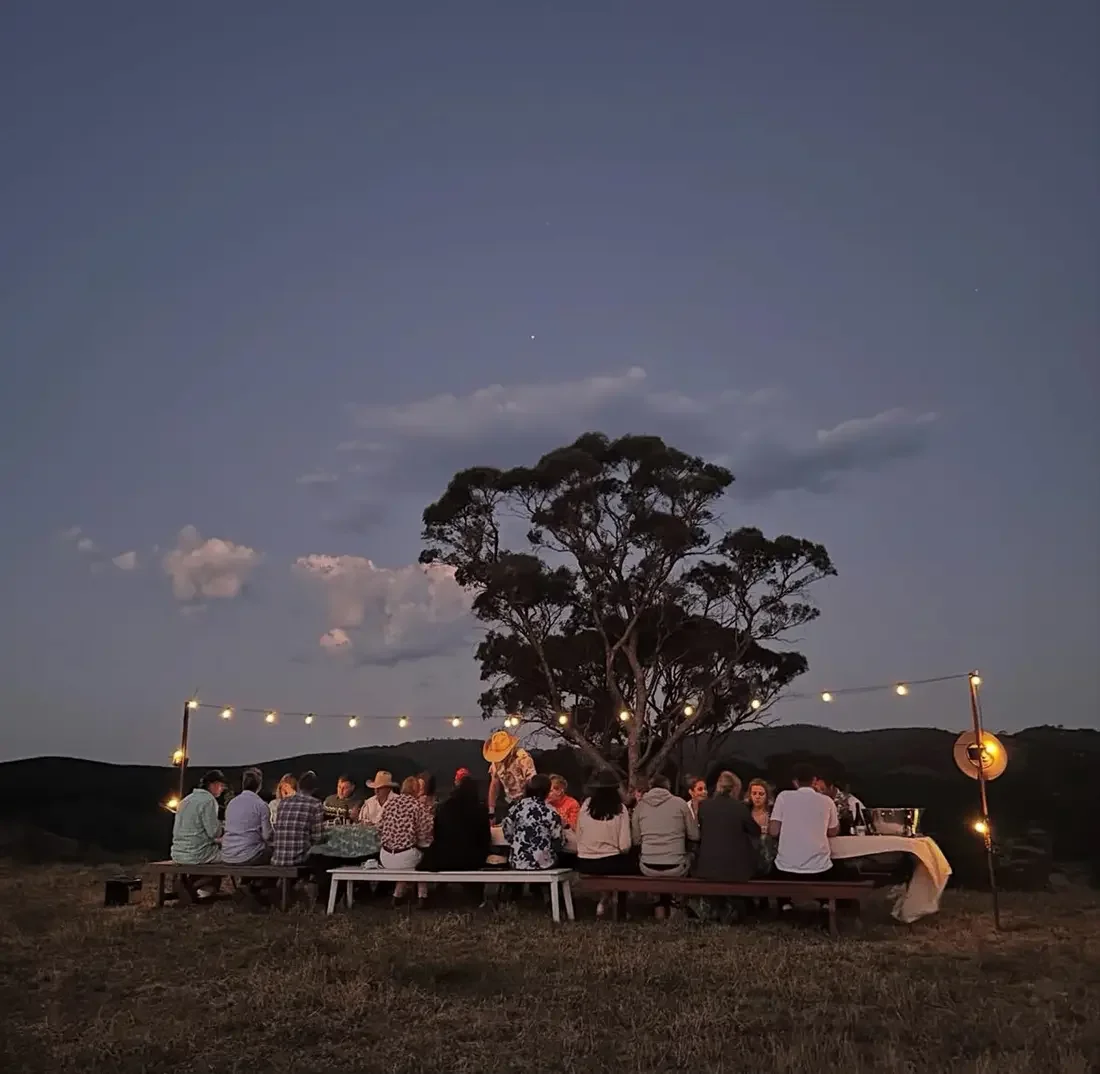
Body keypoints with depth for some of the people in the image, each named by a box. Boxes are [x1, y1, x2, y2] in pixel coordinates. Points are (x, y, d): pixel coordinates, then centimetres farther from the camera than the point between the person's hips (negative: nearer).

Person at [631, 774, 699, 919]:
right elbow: (695, 836, 4)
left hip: (648, 868, 2)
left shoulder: (640, 805, 5)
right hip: (675, 867, -1)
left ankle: (661, 915, 32)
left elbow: (636, 839, 9)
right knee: (691, 856, 28)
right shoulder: (680, 803, 1)